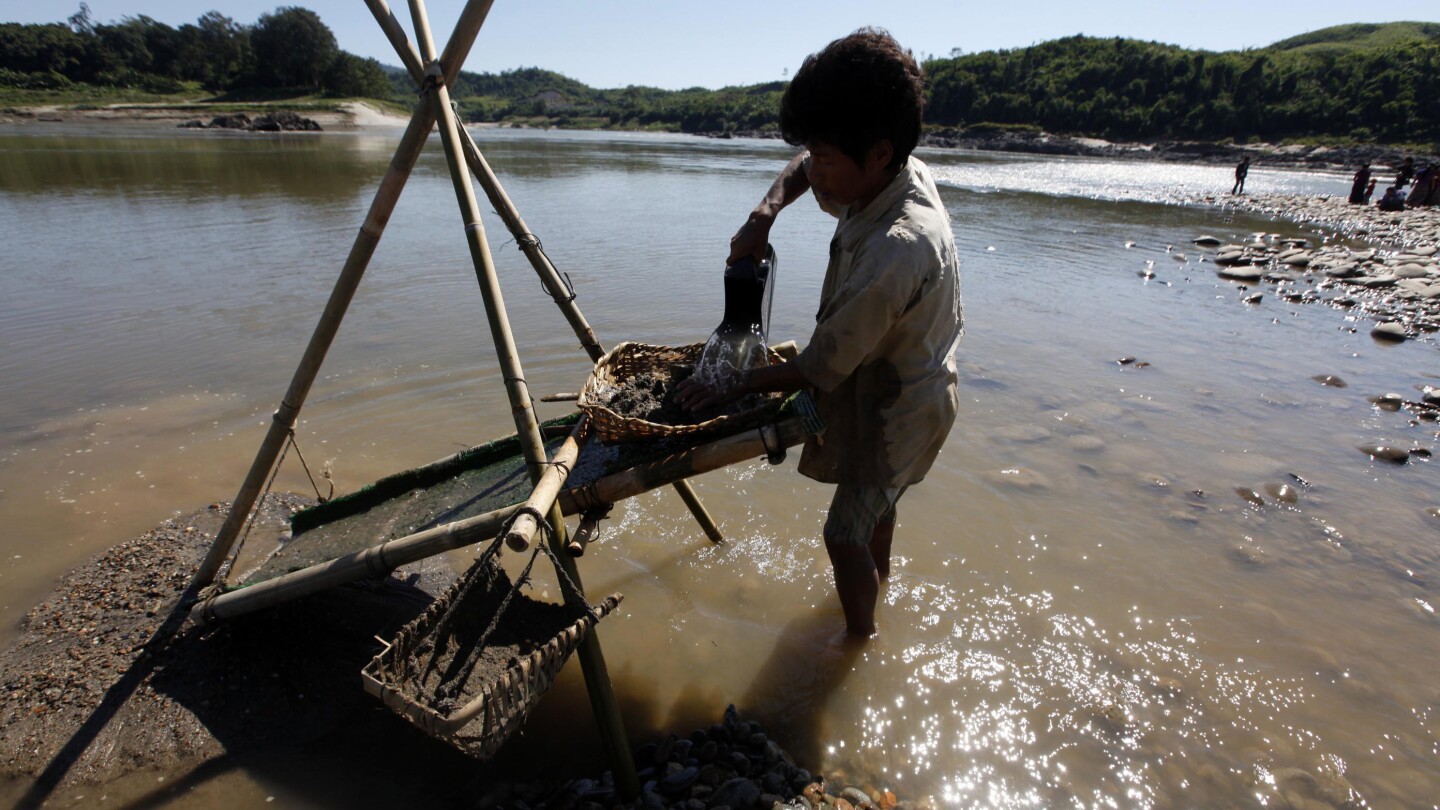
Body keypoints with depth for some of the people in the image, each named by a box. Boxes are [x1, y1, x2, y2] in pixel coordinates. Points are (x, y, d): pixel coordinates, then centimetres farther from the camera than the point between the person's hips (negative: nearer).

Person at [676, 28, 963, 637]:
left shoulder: (893, 251, -39)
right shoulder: (902, 174, -12)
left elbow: (818, 371, -29)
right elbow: (802, 170, 7)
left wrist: (731, 389, -17)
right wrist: (763, 215, -12)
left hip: (896, 406, -9)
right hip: (901, 383, 9)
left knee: (846, 534, 7)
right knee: (876, 502, 31)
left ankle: (860, 639, 33)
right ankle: (876, 579, 58)